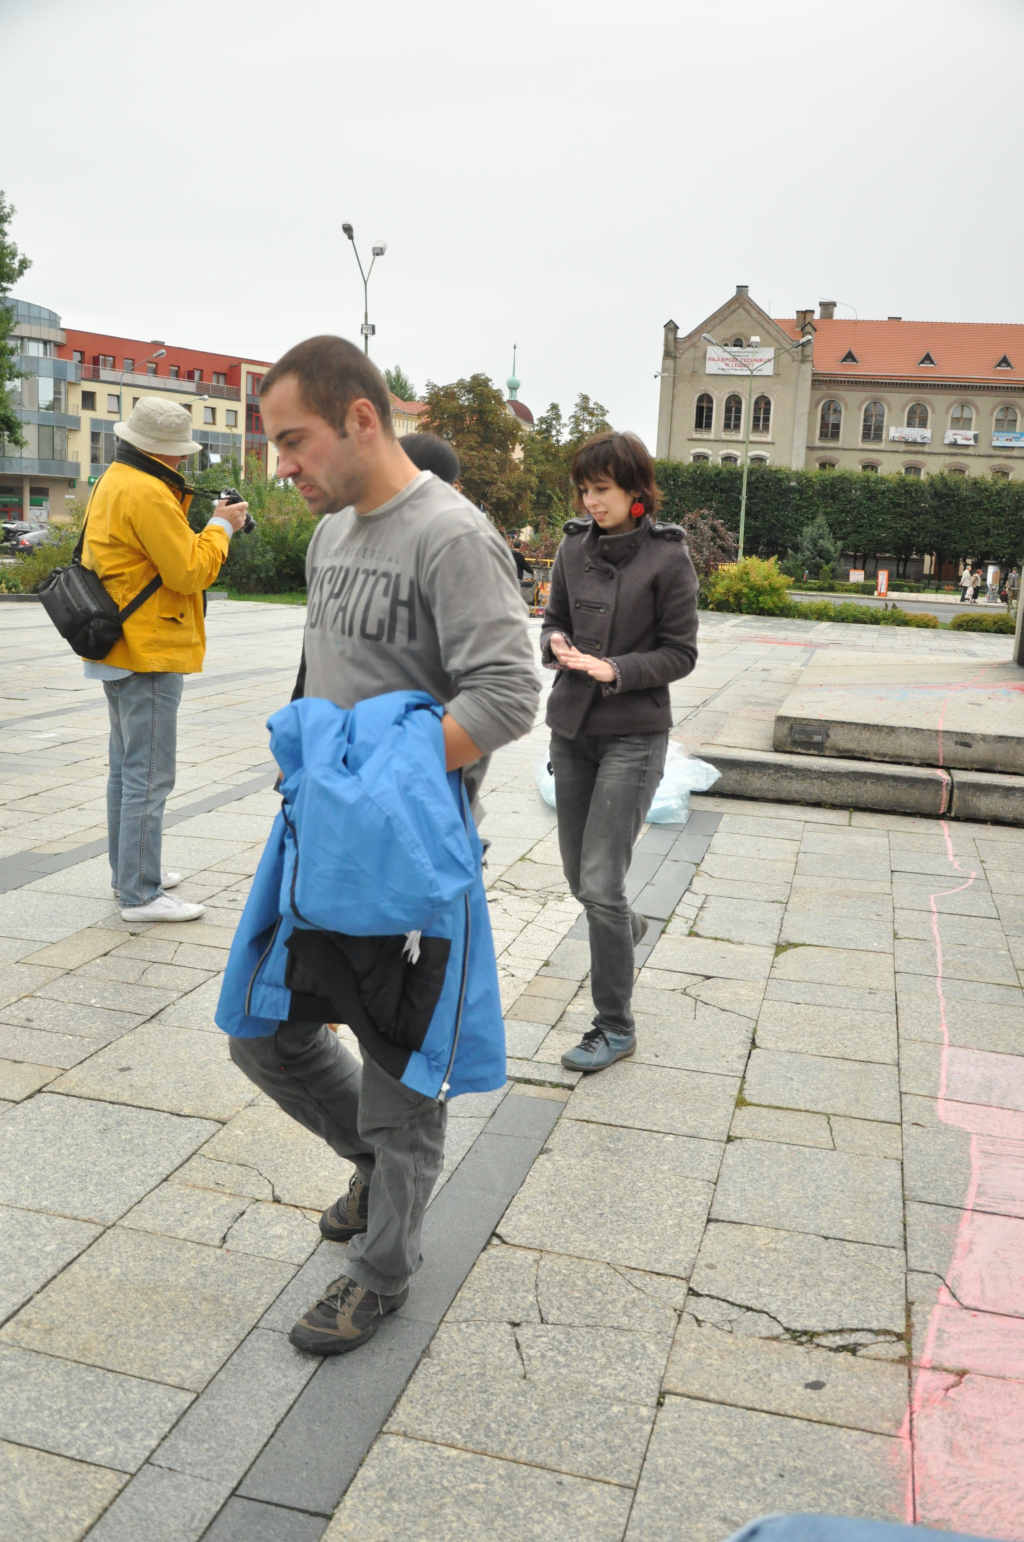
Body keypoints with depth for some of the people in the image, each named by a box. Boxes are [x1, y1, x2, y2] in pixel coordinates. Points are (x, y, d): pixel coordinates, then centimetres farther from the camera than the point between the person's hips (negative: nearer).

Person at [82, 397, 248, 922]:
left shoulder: (113, 482, 15)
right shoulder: (147, 493, -19)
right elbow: (191, 571, -19)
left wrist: (210, 526, 8)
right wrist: (220, 527, -6)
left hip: (119, 651, 11)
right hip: (148, 654, -11)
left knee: (126, 768, 18)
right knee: (149, 776, -6)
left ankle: (128, 872, 30)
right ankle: (140, 894, 0)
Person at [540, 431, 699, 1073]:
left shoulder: (667, 555, -9)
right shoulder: (575, 546, 5)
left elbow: (681, 653, -7)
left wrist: (615, 670, -21)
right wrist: (557, 646, -7)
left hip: (634, 735, -5)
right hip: (572, 728, 5)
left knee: (601, 883, -9)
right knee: (580, 876, 15)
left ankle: (616, 1027, 5)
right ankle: (626, 927, 49)